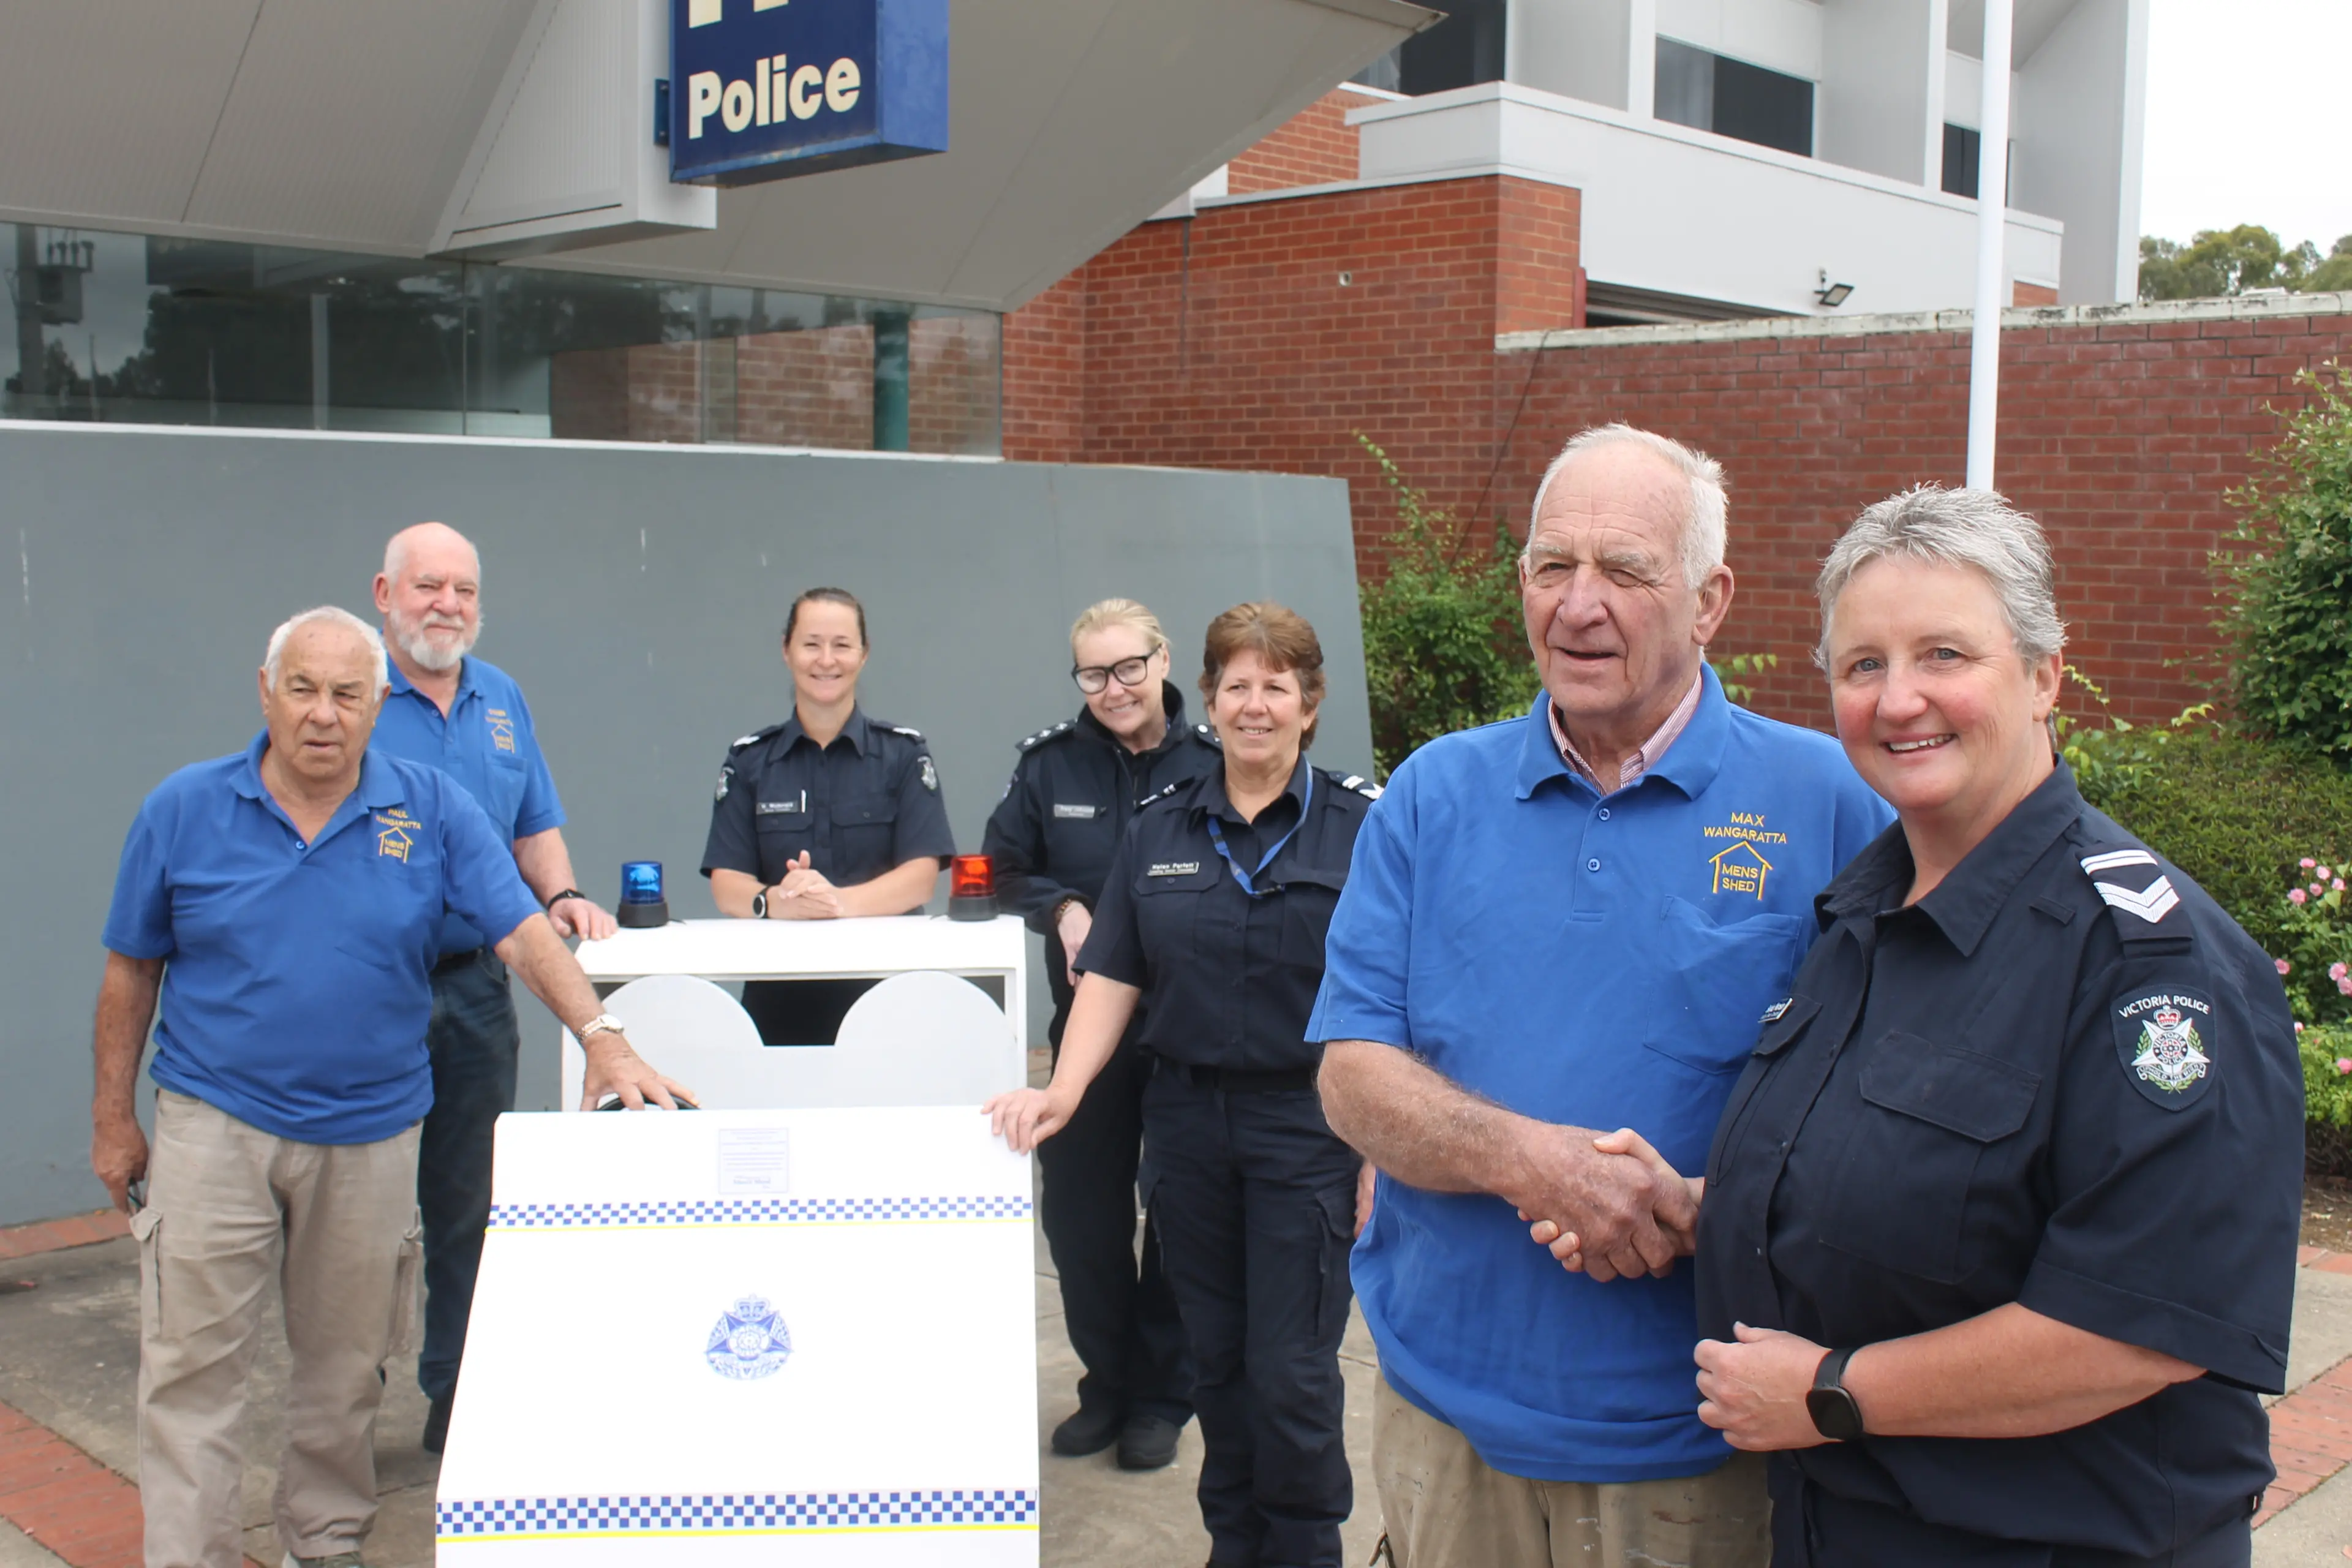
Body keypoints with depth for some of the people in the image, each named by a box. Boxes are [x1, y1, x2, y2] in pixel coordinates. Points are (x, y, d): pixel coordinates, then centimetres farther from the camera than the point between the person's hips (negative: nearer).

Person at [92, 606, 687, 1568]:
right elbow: (132, 972, 6)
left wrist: (602, 1039, -24)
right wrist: (113, 1118, 6)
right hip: (214, 1126, 0)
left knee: (346, 1368, 13)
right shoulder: (184, 810, -1)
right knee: (191, 1368, 1)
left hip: (370, 1134, 1)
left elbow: (525, 935, -10)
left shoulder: (433, 810, -4)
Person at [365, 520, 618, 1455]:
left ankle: (458, 1391, 24)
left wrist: (561, 898, 0)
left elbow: (535, 827, 18)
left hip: (475, 985, 5)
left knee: (469, 1203, 12)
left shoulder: (502, 701, 12)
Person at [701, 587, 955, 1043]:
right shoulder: (748, 760, 10)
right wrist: (774, 902, -21)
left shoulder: (904, 753, 6)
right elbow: (726, 885, 2)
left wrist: (840, 901, -23)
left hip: (884, 987, -1)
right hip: (779, 995, 1)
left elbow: (921, 877, -4)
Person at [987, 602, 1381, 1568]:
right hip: (1187, 1119, 4)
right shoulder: (1160, 830, 8)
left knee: (1290, 1371, -1)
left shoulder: (1361, 826, -4)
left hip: (1307, 1126, -4)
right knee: (1216, 1359, 14)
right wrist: (1063, 1090, -10)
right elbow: (1111, 975, 4)